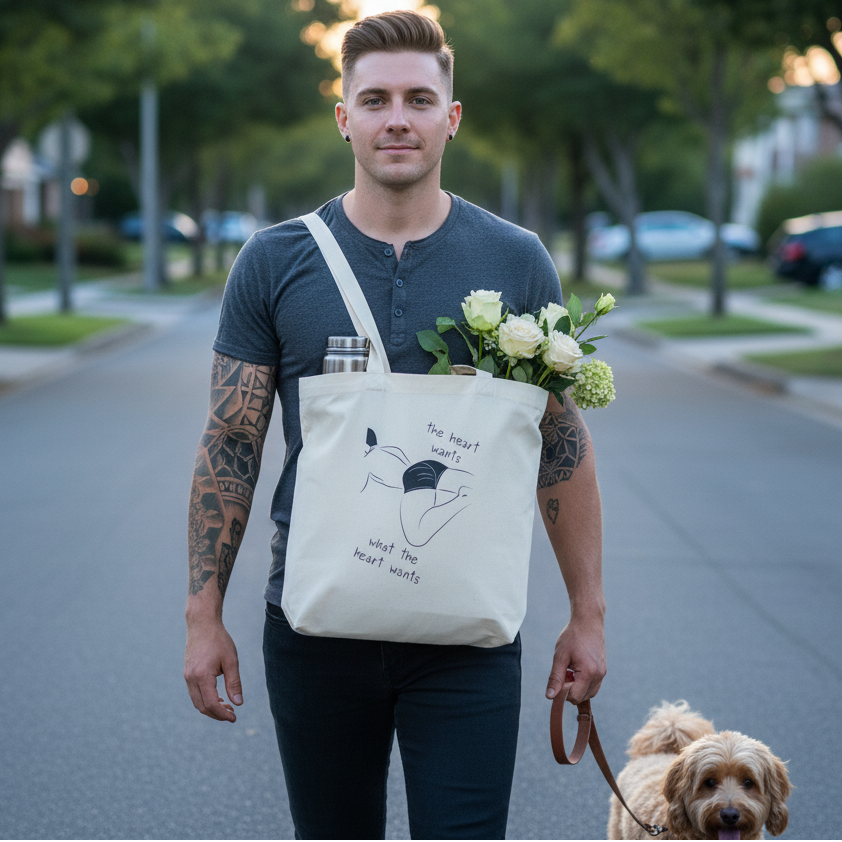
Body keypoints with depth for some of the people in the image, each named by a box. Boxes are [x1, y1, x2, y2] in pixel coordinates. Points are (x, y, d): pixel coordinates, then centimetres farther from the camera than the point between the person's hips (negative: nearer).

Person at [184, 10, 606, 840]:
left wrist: (587, 611, 4)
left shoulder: (515, 263, 2)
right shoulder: (274, 263, 1)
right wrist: (204, 614, -1)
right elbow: (228, 446, 3)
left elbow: (562, 445, 6)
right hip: (315, 627, 1)